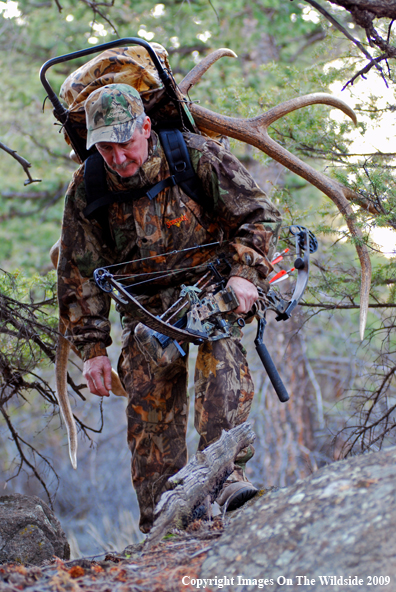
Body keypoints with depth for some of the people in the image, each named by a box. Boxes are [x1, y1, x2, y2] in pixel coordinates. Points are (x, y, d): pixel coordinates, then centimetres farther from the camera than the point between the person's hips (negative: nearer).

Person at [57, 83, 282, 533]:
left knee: (221, 354, -32)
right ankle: (160, 526, 3)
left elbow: (258, 214, -6)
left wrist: (245, 273, -21)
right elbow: (80, 273, -1)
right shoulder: (85, 190, -10)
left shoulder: (196, 156, -15)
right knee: (149, 409, -5)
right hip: (146, 304, 2)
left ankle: (228, 474, -38)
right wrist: (92, 348, -4)